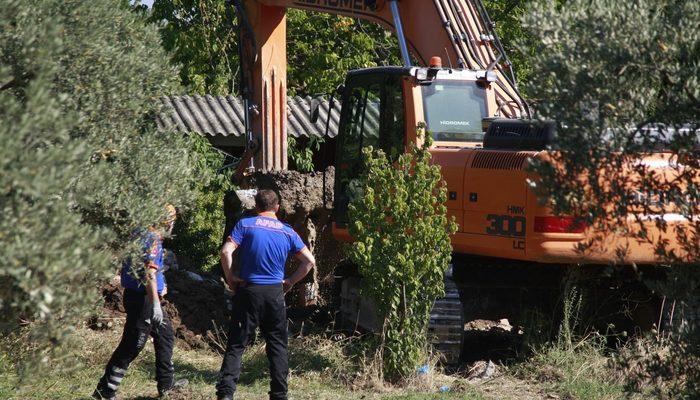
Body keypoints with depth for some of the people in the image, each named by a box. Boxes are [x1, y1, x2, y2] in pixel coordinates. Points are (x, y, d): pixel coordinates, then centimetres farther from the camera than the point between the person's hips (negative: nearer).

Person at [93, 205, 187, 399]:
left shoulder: (140, 233, 10)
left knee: (165, 334, 20)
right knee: (133, 345, -7)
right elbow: (149, 271, -27)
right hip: (143, 298, -10)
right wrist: (155, 304, -30)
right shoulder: (152, 238, -18)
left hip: (136, 294, 10)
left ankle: (166, 383, 28)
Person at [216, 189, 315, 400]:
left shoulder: (246, 224, -2)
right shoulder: (287, 231, 6)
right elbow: (309, 261, 3)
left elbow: (226, 252, -14)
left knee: (236, 344, 0)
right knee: (277, 346, 11)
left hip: (249, 290, -2)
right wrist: (290, 282, 11)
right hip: (275, 293, 2)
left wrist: (230, 278, -2)